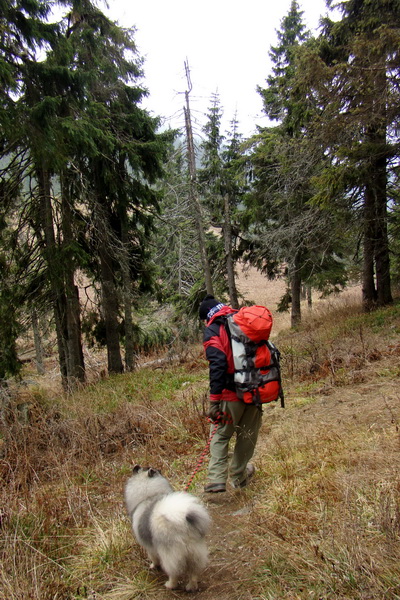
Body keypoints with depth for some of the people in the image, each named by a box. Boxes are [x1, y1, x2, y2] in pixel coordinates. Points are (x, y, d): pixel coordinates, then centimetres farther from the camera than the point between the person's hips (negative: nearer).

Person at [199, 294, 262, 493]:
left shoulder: (213, 331, -7)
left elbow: (218, 366, -19)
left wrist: (214, 401, -19)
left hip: (232, 394, -5)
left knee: (221, 435, 12)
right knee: (248, 435, 19)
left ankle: (216, 479, 6)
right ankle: (239, 477, 32)